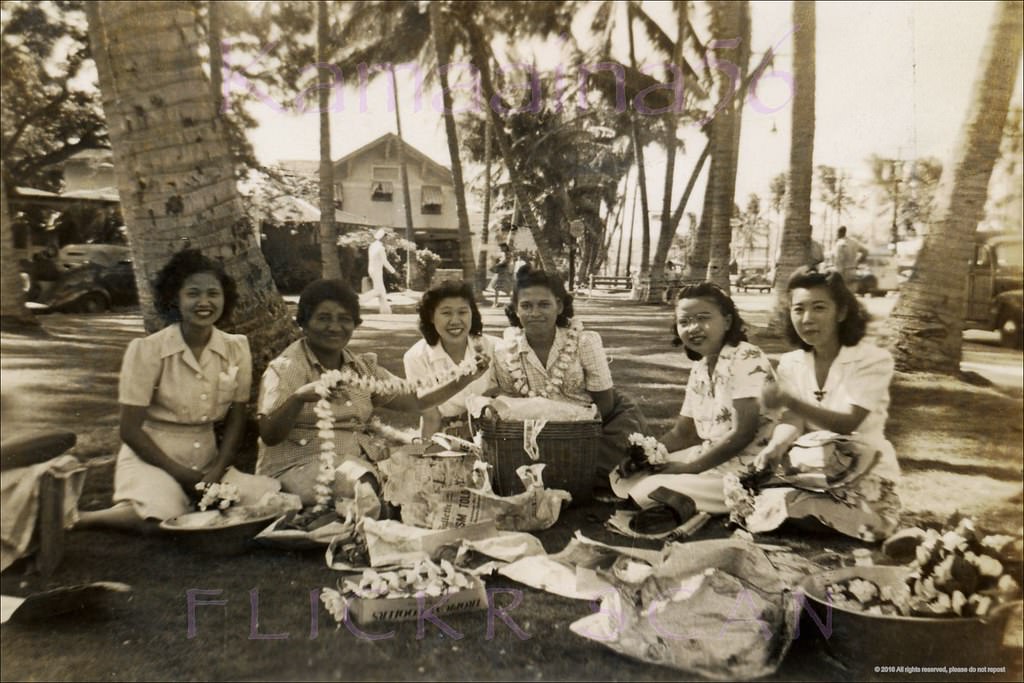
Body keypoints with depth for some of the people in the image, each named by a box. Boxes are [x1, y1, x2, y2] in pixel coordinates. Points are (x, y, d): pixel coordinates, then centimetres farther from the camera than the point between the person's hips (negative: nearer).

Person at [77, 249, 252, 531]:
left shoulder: (236, 349, -1)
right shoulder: (147, 350, -11)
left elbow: (235, 420, 4)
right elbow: (130, 430, -9)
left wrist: (216, 471, -10)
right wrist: (182, 475, -11)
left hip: (207, 462, 4)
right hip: (152, 458, -4)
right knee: (166, 520, -31)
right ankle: (80, 519, -2)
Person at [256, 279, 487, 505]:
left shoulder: (363, 366, 13)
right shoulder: (287, 368, -3)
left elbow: (415, 402, 5)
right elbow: (269, 436, -13)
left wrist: (463, 381, -6)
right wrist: (299, 398, -31)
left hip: (360, 460, 5)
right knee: (366, 488, -32)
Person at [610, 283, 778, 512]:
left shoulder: (746, 359, -15)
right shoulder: (698, 370, 10)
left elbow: (743, 433, -19)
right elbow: (682, 432, 14)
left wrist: (690, 467, -16)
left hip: (748, 466, -9)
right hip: (711, 456, 9)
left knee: (650, 490, -21)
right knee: (623, 475, 3)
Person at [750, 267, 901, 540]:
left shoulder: (873, 360, -11)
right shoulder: (791, 363, 5)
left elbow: (848, 424, -21)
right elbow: (792, 420, -8)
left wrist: (789, 400, -34)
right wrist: (776, 446, -32)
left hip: (863, 475, -4)